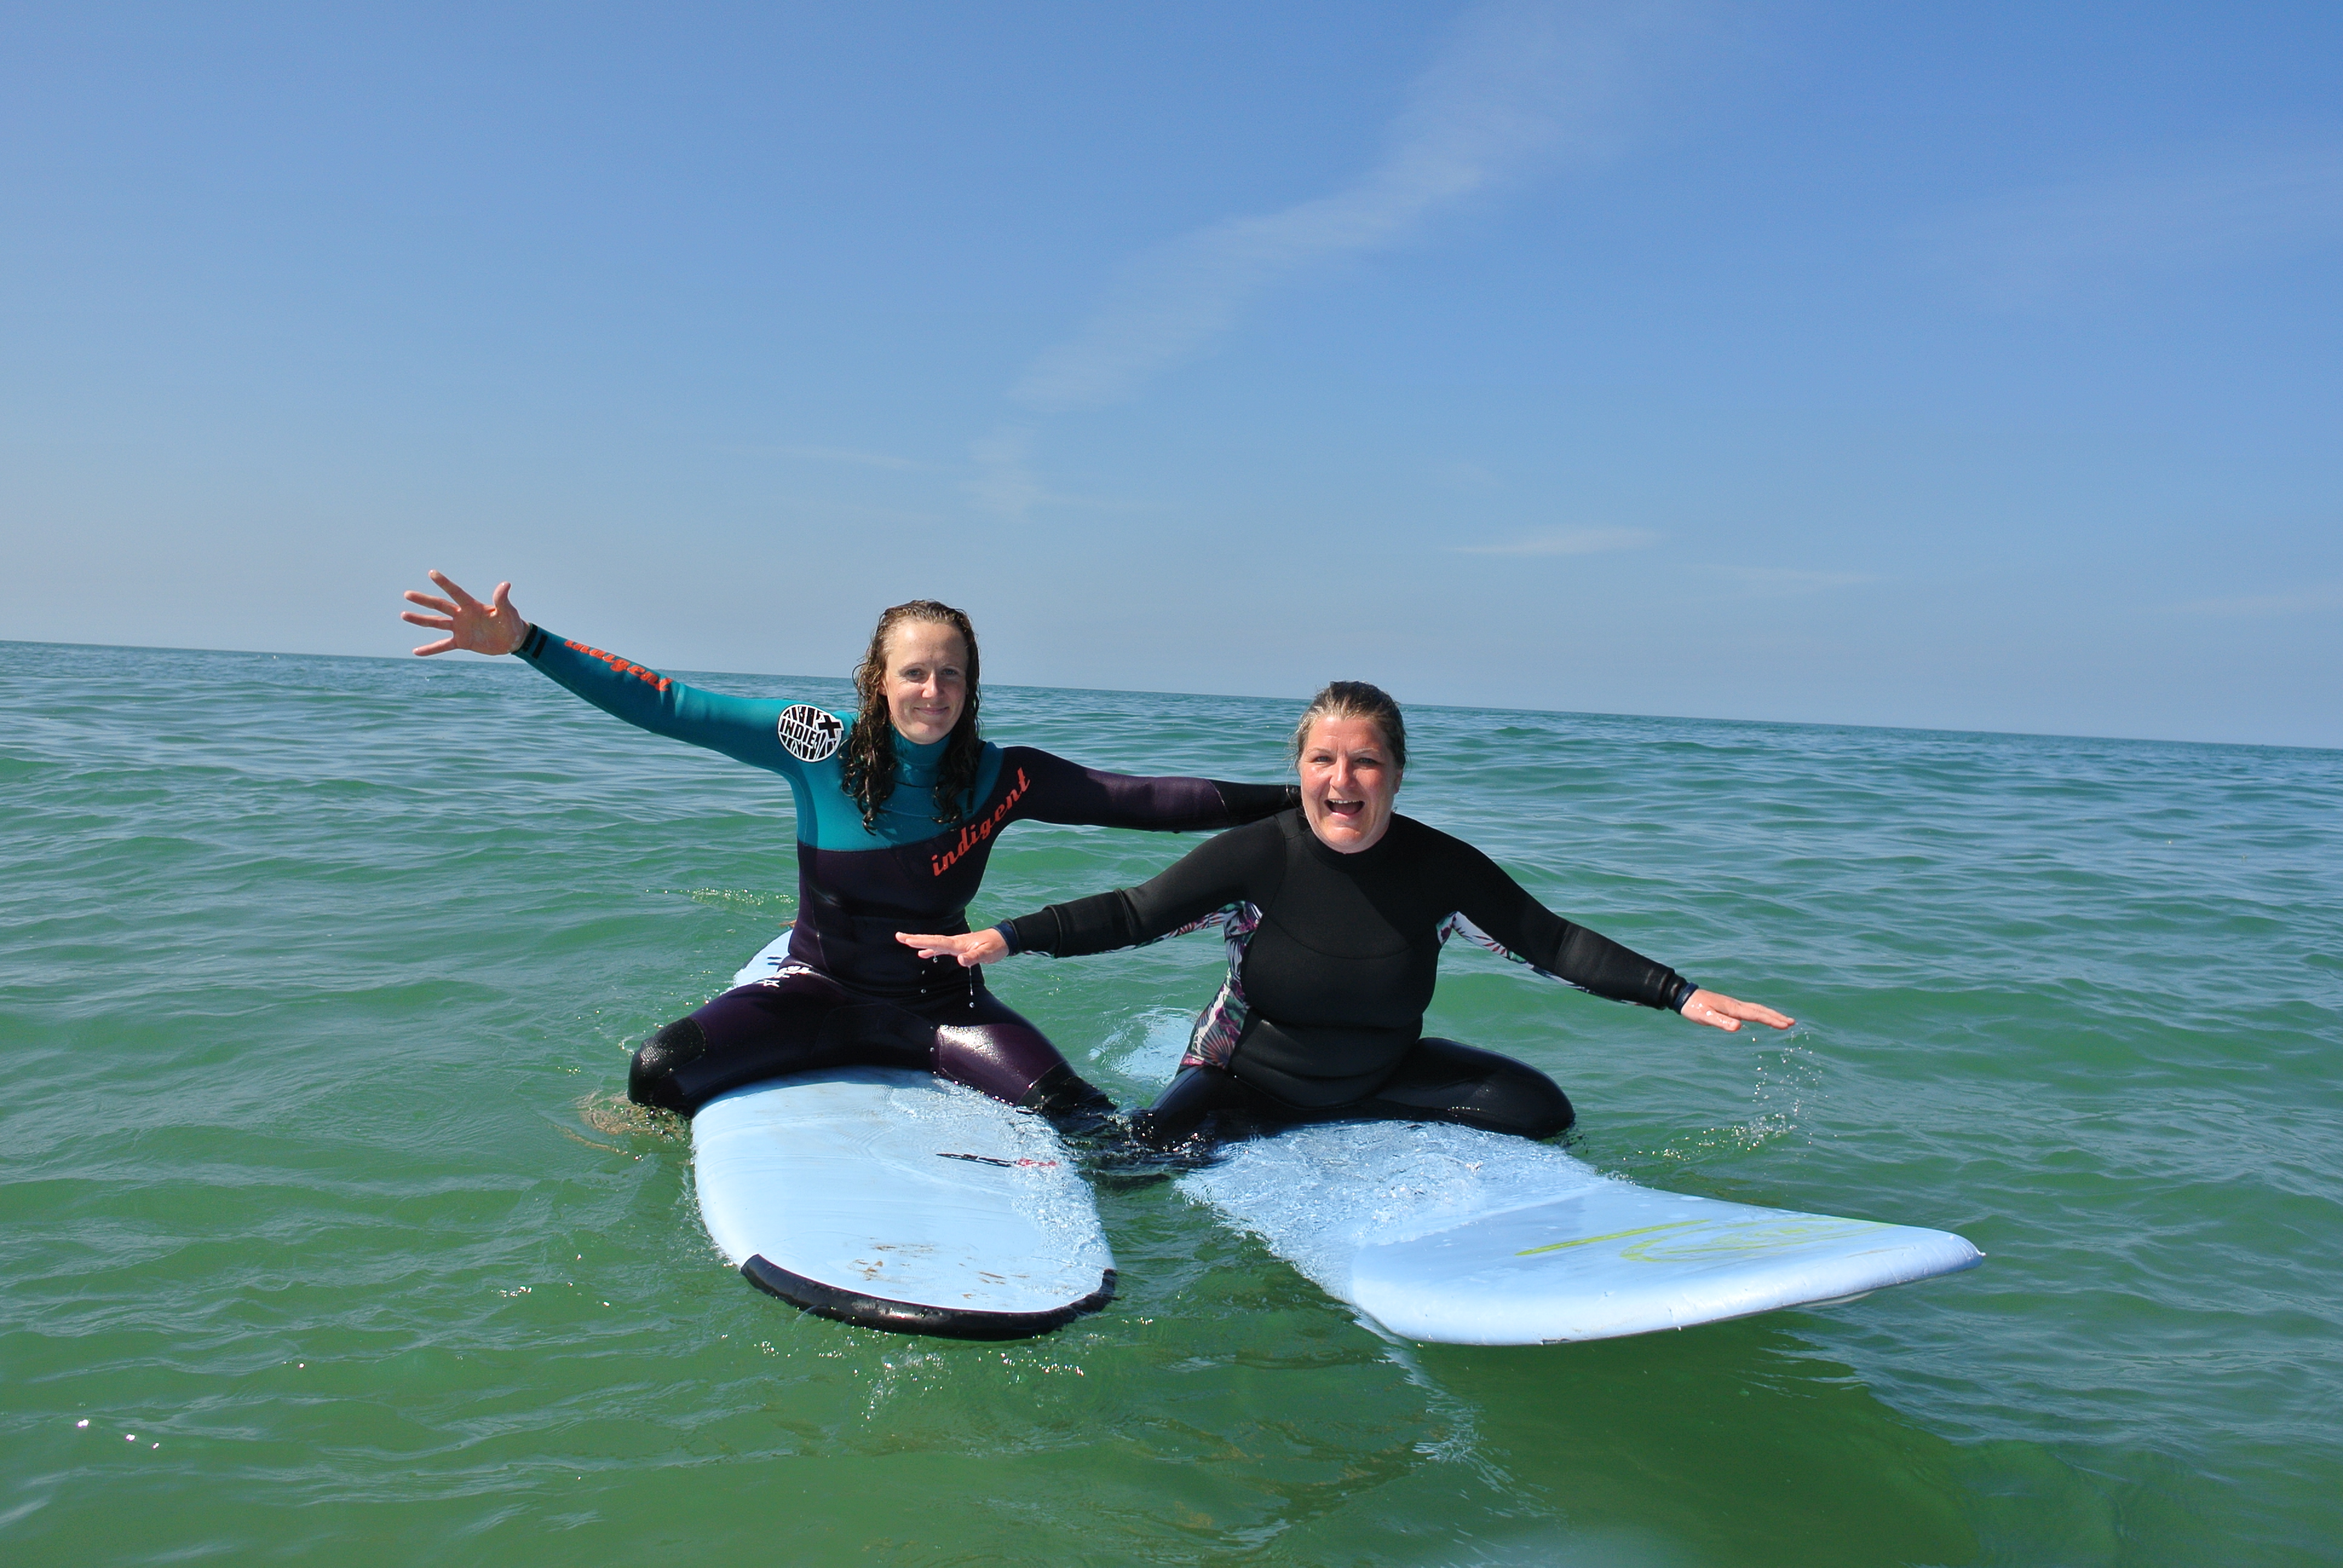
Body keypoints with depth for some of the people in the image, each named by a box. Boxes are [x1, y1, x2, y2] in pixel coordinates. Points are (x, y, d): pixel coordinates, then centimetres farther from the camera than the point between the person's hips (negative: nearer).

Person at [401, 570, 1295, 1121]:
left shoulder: (1001, 779, -10)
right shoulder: (820, 746, -11)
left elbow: (1140, 801, -14)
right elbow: (665, 706, -11)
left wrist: (1291, 801, -20)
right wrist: (523, 643, -17)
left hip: (939, 1004, 0)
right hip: (819, 988, 0)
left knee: (1082, 1121, -19)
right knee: (660, 1074, -22)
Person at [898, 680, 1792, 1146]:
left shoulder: (1442, 869, -15)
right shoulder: (1256, 857, -20)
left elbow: (1552, 943, -9)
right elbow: (1132, 914, -16)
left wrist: (1682, 996, -17)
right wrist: (1006, 938, -27)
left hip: (1381, 1072, 3)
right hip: (1247, 1075, -3)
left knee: (1541, 1111, -8)